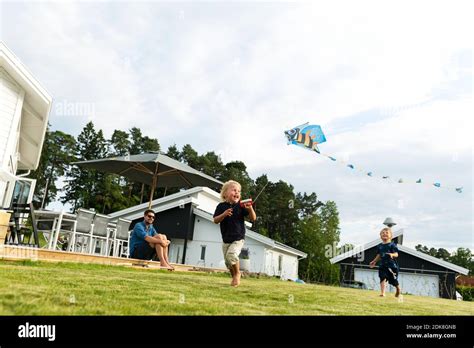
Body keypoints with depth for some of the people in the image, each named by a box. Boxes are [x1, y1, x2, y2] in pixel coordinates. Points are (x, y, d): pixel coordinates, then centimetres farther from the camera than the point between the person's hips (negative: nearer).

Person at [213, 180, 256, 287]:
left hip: (238, 238, -3)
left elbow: (253, 218, -7)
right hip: (226, 239, 4)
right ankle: (234, 277, 36)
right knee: (227, 261, 11)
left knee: (231, 254, -24)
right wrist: (224, 214, -23)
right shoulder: (221, 206, -1)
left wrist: (250, 208, -27)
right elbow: (215, 220, -6)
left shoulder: (241, 206, -6)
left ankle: (237, 273, 3)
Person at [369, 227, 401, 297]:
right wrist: (374, 261, 22)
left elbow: (396, 254, -14)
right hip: (383, 265, 3)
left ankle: (398, 289, 38)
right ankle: (382, 293, -10)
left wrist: (392, 254, -34)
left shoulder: (392, 245, -6)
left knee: (393, 280, 7)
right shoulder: (379, 246, 9)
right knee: (383, 278, -12)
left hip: (392, 265, -3)